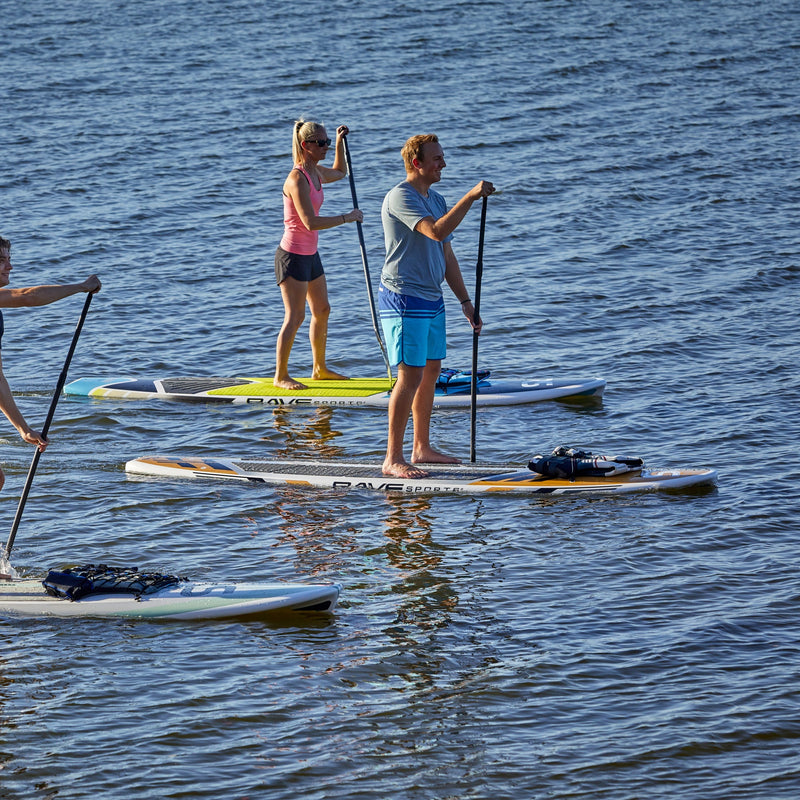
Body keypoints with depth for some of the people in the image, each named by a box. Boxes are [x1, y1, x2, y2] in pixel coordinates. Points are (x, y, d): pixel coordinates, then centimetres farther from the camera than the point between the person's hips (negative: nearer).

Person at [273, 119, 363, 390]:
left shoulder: (316, 172, 6)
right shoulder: (297, 179, -23)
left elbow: (340, 172, 31)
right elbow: (311, 222, -29)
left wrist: (340, 143, 17)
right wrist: (348, 217, -22)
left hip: (310, 254, 10)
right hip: (292, 256, -10)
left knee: (322, 311, 18)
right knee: (295, 316, -8)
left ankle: (320, 369, 31)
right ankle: (280, 376, 1)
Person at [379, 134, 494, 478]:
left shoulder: (436, 200, 15)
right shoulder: (400, 198, -14)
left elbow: (447, 256, 19)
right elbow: (436, 231, -29)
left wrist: (465, 302, 17)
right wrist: (471, 197, -27)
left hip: (432, 299, 9)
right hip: (404, 298, -9)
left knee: (431, 372, 13)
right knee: (411, 376, -11)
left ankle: (422, 448, 23)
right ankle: (393, 458, -8)